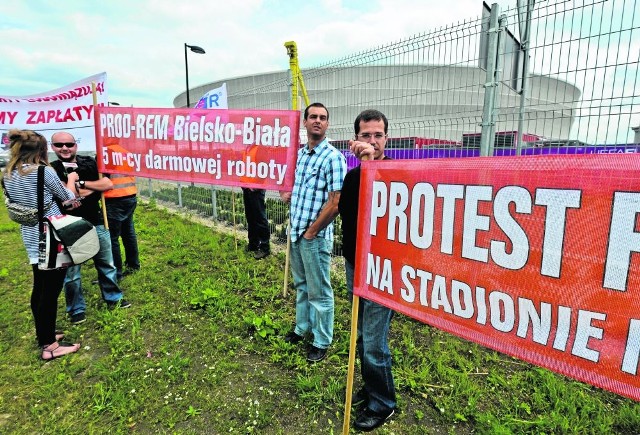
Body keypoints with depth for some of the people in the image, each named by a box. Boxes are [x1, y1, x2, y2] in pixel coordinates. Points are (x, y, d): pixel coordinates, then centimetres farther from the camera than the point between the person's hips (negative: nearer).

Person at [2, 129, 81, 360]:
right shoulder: (43, 171, -15)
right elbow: (68, 197, -3)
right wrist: (71, 180, 14)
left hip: (31, 238, 8)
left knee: (39, 289, 17)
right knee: (50, 291, -1)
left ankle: (44, 336, 31)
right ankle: (50, 346, 9)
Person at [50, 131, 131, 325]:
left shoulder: (90, 163, 4)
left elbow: (108, 184, -6)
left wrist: (81, 183, -14)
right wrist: (92, 188, -13)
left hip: (96, 224, 3)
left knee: (106, 264, 15)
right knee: (71, 272, 8)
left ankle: (113, 298, 32)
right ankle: (76, 309, 24)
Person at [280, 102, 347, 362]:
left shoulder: (333, 157, -14)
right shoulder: (299, 153, 9)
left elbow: (336, 202, -19)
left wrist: (312, 232, -14)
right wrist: (289, 194, 3)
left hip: (315, 236, -7)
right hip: (295, 232, 8)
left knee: (319, 292, 5)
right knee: (301, 285, 22)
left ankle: (322, 342, 23)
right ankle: (302, 328, 40)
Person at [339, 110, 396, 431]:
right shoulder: (351, 176, 6)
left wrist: (371, 162, -36)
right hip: (354, 266, 7)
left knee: (374, 342, 2)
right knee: (362, 336, 19)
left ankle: (382, 404, 25)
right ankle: (370, 388, 39)